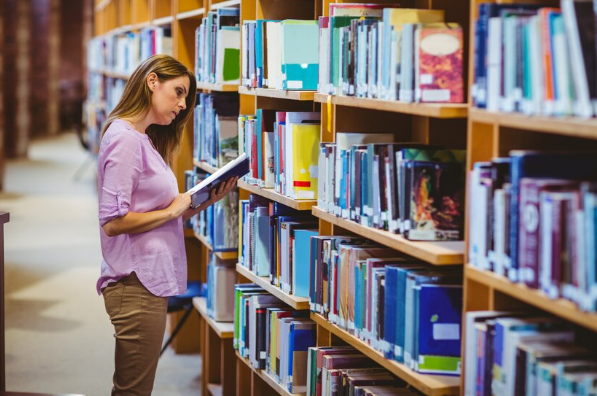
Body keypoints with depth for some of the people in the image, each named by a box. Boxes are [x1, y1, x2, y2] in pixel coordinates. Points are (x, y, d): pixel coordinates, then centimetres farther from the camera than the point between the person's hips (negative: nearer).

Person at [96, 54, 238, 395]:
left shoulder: (144, 139, 18)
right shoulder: (124, 138, -11)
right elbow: (113, 223, -19)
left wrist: (203, 202, 5)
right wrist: (172, 210, -10)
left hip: (152, 280, 10)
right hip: (136, 282, -10)